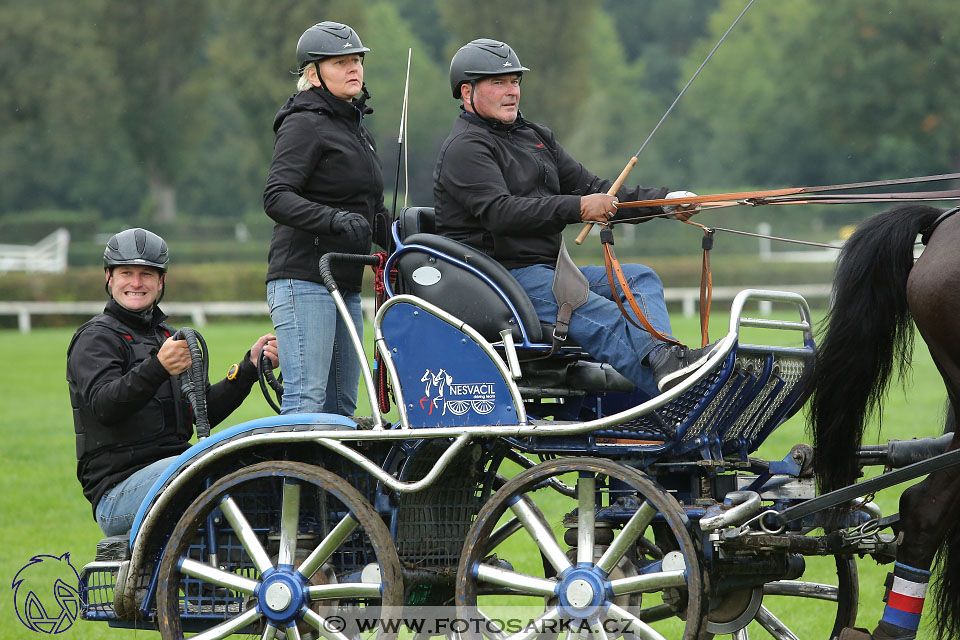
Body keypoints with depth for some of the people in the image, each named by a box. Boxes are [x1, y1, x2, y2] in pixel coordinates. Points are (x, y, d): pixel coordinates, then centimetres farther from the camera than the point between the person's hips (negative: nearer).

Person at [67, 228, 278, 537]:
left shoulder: (167, 336, 24)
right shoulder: (96, 337, -1)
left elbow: (206, 411, 15)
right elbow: (104, 406, -22)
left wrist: (250, 366, 3)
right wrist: (157, 367, -38)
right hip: (118, 490, -8)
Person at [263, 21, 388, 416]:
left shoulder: (357, 130, 20)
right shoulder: (305, 124, -7)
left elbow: (373, 210, 30)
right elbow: (276, 198, -21)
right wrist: (335, 220, -34)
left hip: (346, 284, 9)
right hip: (303, 278, -9)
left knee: (341, 408, 7)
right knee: (306, 399, -17)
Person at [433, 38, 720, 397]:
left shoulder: (534, 137, 23)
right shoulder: (465, 148, -6)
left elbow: (591, 189, 19)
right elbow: (499, 211, -22)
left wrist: (664, 202, 5)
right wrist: (576, 209, -28)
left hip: (545, 270, 10)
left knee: (639, 277, -8)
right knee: (601, 316, -30)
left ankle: (664, 360, -38)